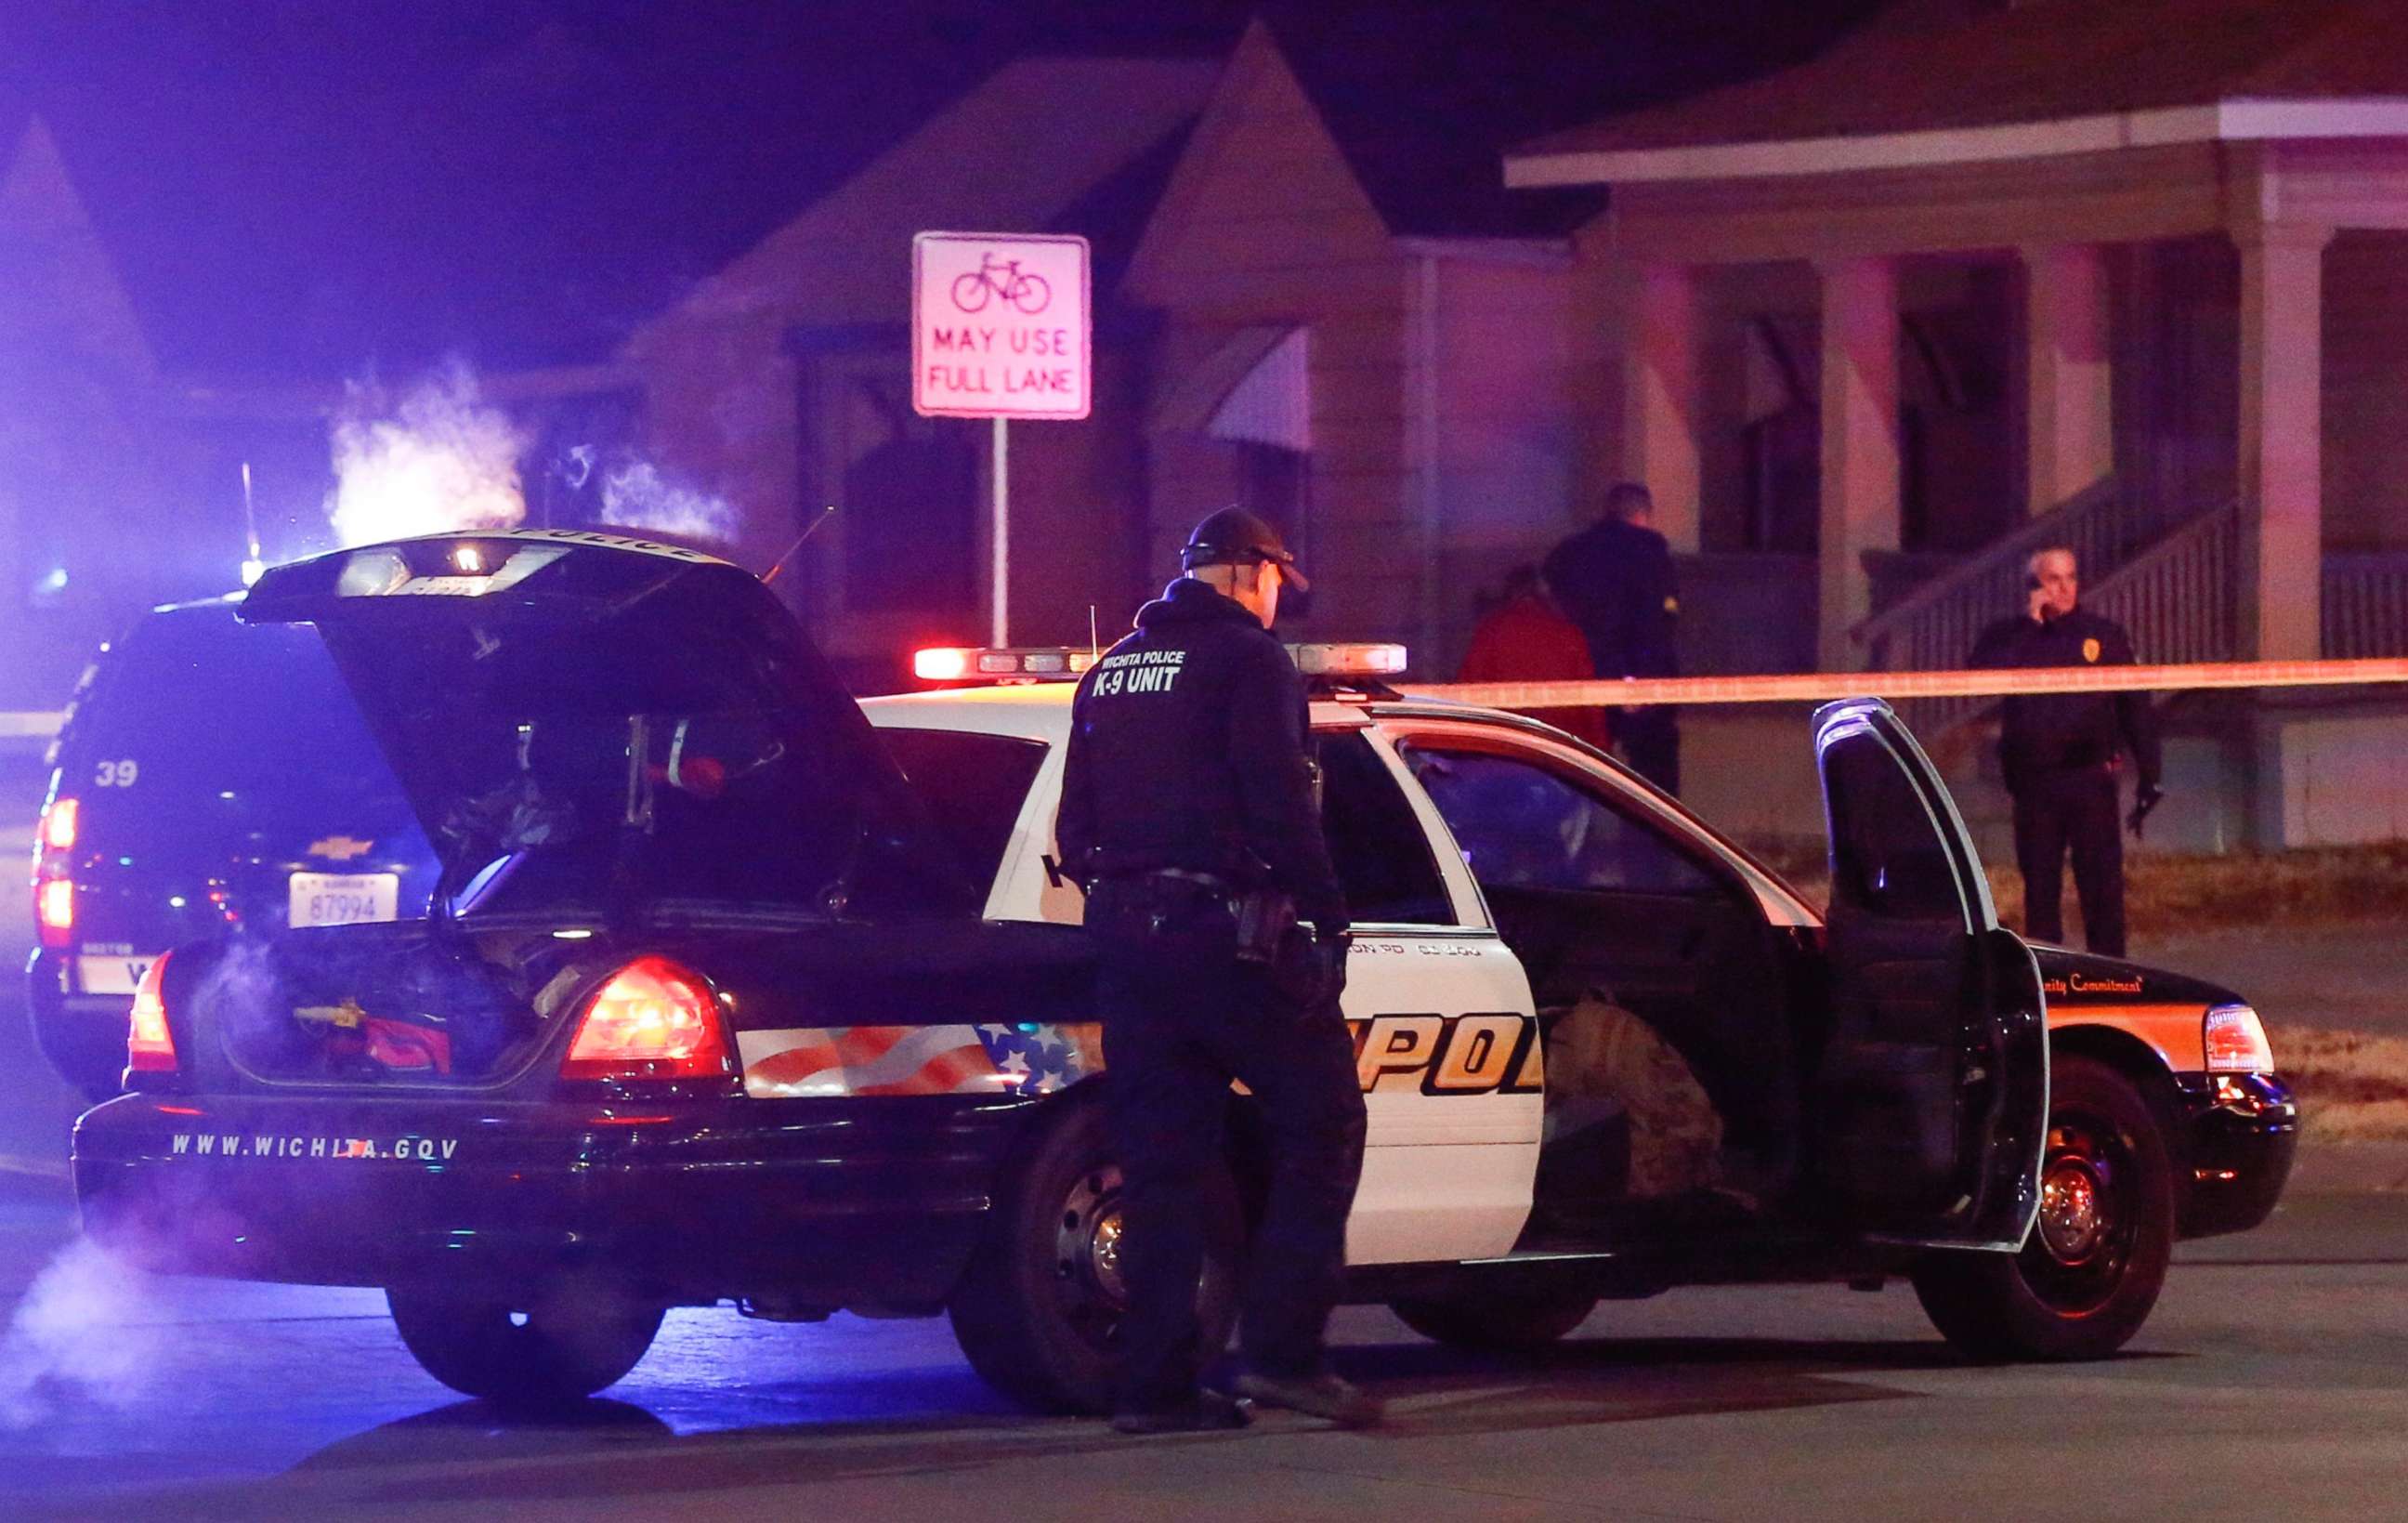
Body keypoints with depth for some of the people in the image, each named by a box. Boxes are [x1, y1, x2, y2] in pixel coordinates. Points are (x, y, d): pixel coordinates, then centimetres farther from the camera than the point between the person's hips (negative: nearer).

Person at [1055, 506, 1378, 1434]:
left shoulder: (1111, 672, 18)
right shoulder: (1246, 659, -5)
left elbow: (1075, 829, 18)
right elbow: (1280, 807, -14)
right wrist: (1326, 914, -7)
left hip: (1126, 937, 7)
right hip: (1228, 931, -7)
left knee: (1160, 1158, 8)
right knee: (1319, 1121, -1)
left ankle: (1156, 1382, 4)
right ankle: (1281, 1349, -11)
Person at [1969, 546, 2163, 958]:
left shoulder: (2105, 635, 7)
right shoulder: (2007, 637, 7)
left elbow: (2135, 707, 8)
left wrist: (2148, 778, 3)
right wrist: (2030, 623, -12)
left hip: (2091, 780, -1)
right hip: (2034, 782, 1)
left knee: (2102, 884, -4)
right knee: (2040, 886, 6)